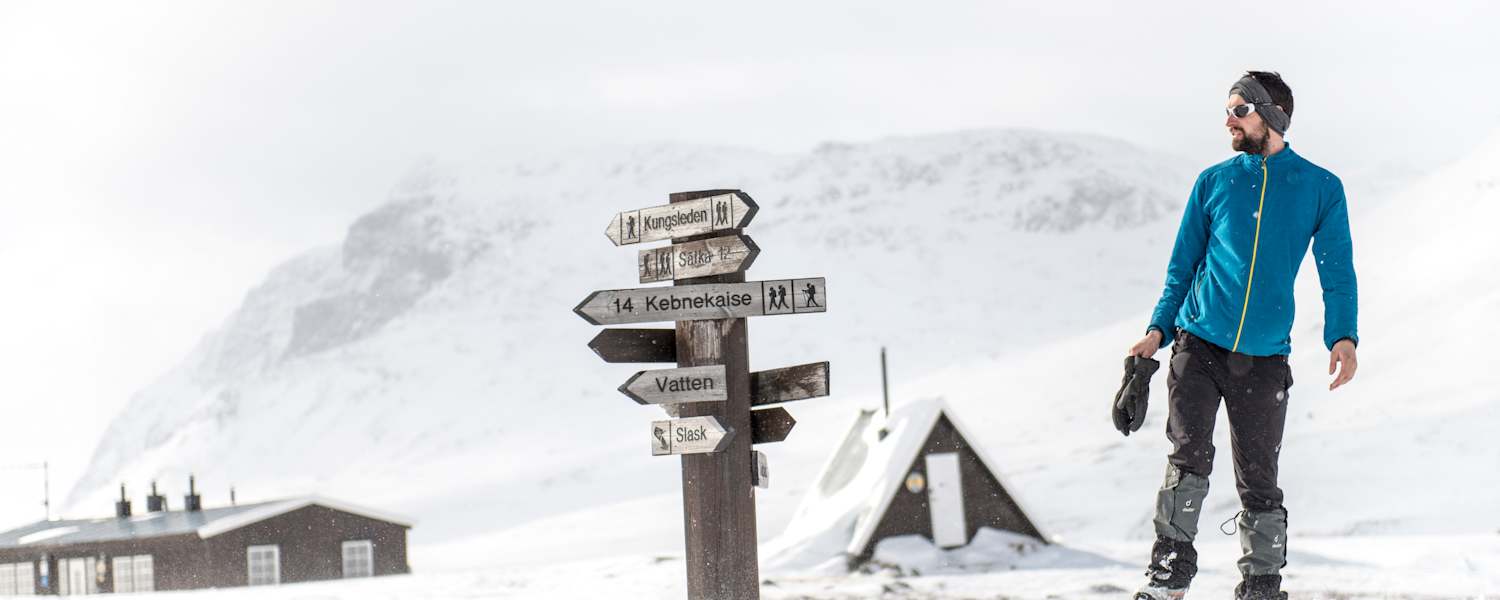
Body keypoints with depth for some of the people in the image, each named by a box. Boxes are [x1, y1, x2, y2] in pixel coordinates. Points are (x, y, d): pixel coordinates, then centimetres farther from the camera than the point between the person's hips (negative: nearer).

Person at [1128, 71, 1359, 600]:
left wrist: (1342, 335, -11)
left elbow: (1337, 271, 3)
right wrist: (1159, 329, 3)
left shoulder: (1321, 189, 4)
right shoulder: (1214, 182, 8)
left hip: (1264, 358, -1)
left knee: (1258, 480, 3)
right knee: (1189, 457, -13)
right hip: (1198, 343, 1)